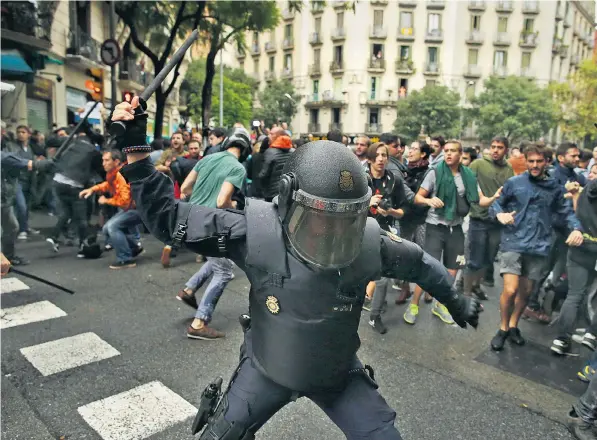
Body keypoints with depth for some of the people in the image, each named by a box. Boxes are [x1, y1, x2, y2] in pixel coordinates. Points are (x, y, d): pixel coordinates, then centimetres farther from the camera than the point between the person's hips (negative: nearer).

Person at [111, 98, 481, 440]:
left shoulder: (369, 244, -22)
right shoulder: (257, 234, -28)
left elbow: (418, 264, 0)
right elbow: (168, 217, -21)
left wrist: (457, 302, 16)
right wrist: (136, 150, -30)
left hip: (339, 373, 1)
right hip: (267, 368, 0)